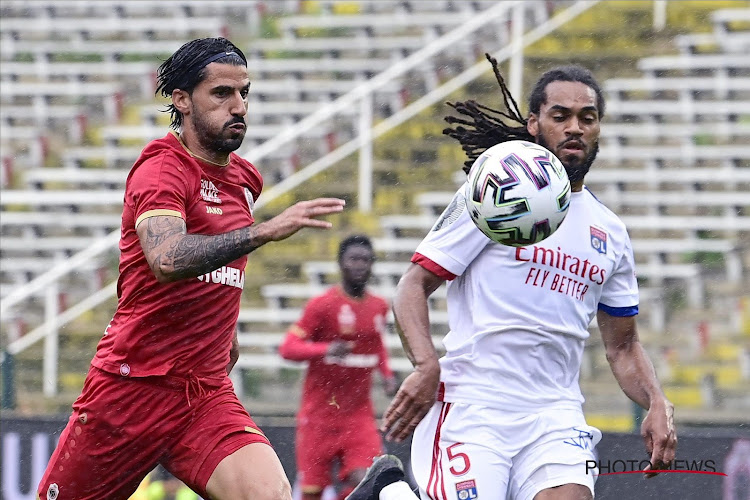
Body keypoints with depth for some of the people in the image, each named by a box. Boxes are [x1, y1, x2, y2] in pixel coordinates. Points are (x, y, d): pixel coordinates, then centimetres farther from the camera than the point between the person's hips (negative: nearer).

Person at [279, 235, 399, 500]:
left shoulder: (379, 307, 8)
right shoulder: (323, 304, -8)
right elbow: (288, 348, -12)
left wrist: (387, 374, 9)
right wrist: (325, 350, -29)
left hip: (359, 414, 4)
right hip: (320, 415, -4)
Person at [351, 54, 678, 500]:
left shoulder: (611, 233, 16)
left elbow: (623, 345, 23)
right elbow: (414, 285, -2)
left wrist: (659, 405, 5)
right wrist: (426, 365, -19)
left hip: (556, 414, 4)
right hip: (471, 406, -4)